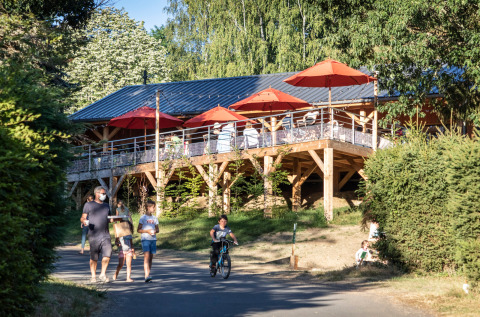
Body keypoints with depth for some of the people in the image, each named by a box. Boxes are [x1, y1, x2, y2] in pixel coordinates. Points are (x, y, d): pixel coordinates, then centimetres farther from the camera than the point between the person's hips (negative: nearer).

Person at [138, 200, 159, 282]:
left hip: (153, 239, 5)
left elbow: (157, 229, 19)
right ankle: (147, 276, -25)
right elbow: (138, 230, -1)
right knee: (147, 256, -16)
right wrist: (147, 231, -15)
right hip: (145, 239, -5)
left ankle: (148, 275, 12)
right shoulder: (143, 218, -1)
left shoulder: (155, 218, 13)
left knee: (151, 257, 5)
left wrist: (155, 231, -4)